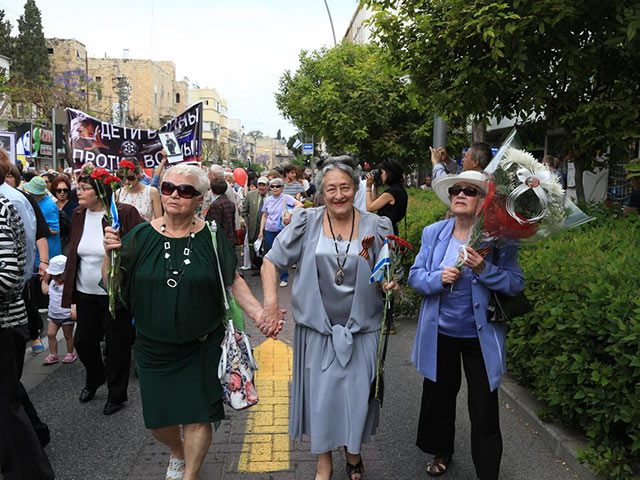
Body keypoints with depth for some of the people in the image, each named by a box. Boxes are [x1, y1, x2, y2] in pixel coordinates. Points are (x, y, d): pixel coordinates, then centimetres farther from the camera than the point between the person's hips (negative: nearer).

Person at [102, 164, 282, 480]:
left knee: (198, 416, 3)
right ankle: (178, 453, 48)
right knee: (158, 420, 14)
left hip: (203, 347, -2)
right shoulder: (140, 237, -2)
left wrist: (258, 313, -11)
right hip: (154, 348, 2)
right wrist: (109, 254, -16)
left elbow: (233, 282, 1)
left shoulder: (211, 237, -4)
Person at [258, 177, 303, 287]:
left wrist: (289, 214, -26)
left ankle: (284, 278, 8)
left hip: (282, 230, -4)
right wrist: (261, 231, 10)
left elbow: (299, 205, -17)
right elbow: (264, 216, 13)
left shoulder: (286, 198, -5)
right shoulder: (267, 200, 8)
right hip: (269, 231, 4)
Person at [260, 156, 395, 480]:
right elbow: (271, 261, 1)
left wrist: (389, 283, -15)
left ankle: (353, 452, 40)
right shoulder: (306, 223, -4)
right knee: (319, 394, 9)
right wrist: (270, 299, -12)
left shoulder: (376, 227, -2)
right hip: (316, 327, 0)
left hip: (360, 329, 0)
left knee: (358, 393, 9)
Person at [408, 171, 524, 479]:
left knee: (484, 408, 5)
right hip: (440, 333, 4)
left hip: (480, 336, -3)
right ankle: (441, 453, 47)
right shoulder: (433, 233, -1)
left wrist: (483, 270, -28)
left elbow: (516, 283, -13)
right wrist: (438, 278, -21)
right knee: (439, 396, 22)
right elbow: (415, 276, -1)